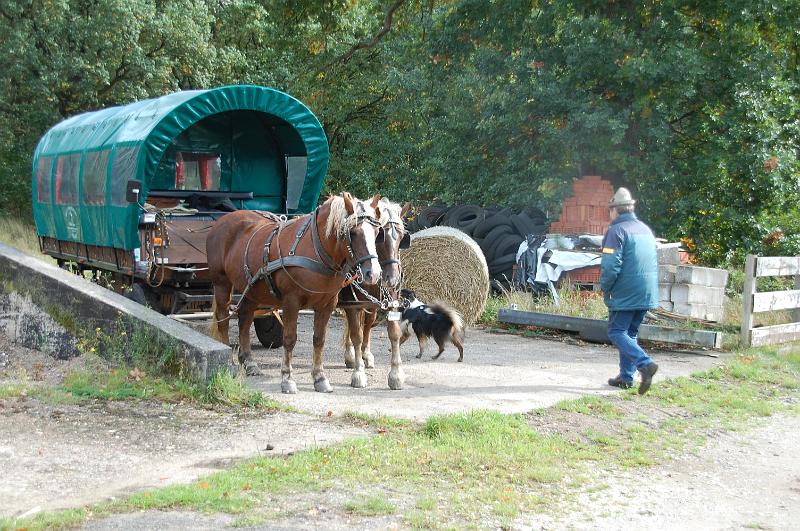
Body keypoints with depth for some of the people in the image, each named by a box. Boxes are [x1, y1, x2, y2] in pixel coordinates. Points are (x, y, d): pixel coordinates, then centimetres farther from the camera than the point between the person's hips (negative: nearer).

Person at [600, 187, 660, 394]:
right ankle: (626, 377, 16)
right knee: (630, 333, 16)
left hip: (625, 295, -8)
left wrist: (605, 288, -3)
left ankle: (645, 364, -20)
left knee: (616, 332, -3)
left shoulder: (617, 230, -11)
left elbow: (611, 266, -19)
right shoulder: (646, 229, 15)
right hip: (647, 295, 8)